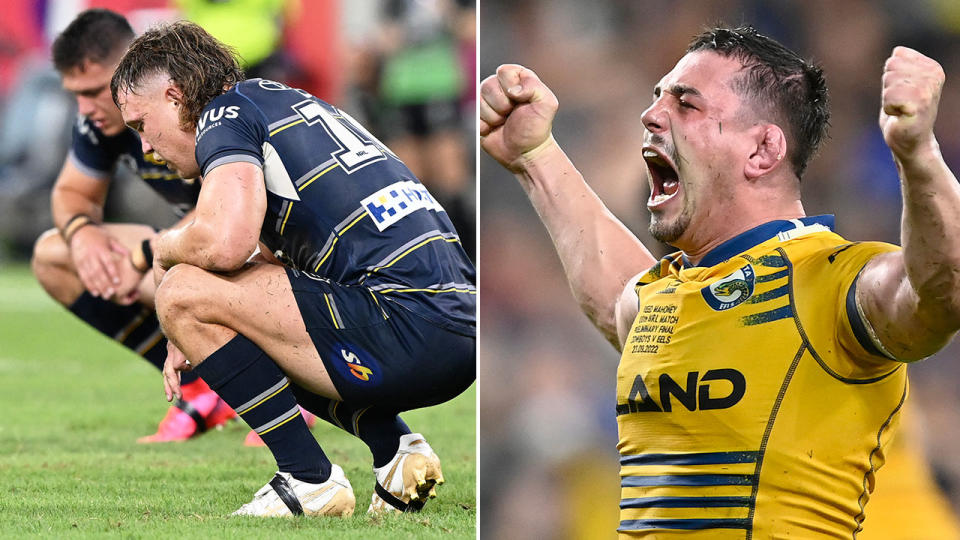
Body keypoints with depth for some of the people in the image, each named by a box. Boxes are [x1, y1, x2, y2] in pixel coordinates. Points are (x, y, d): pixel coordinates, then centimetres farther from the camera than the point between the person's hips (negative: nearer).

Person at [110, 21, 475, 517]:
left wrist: (166, 249, 3)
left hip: (407, 322, -10)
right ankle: (394, 447, 11)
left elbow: (226, 243, -20)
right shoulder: (288, 102, 27)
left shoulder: (227, 113, -2)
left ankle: (308, 479, -3)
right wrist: (194, 337, 22)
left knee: (181, 293, -6)